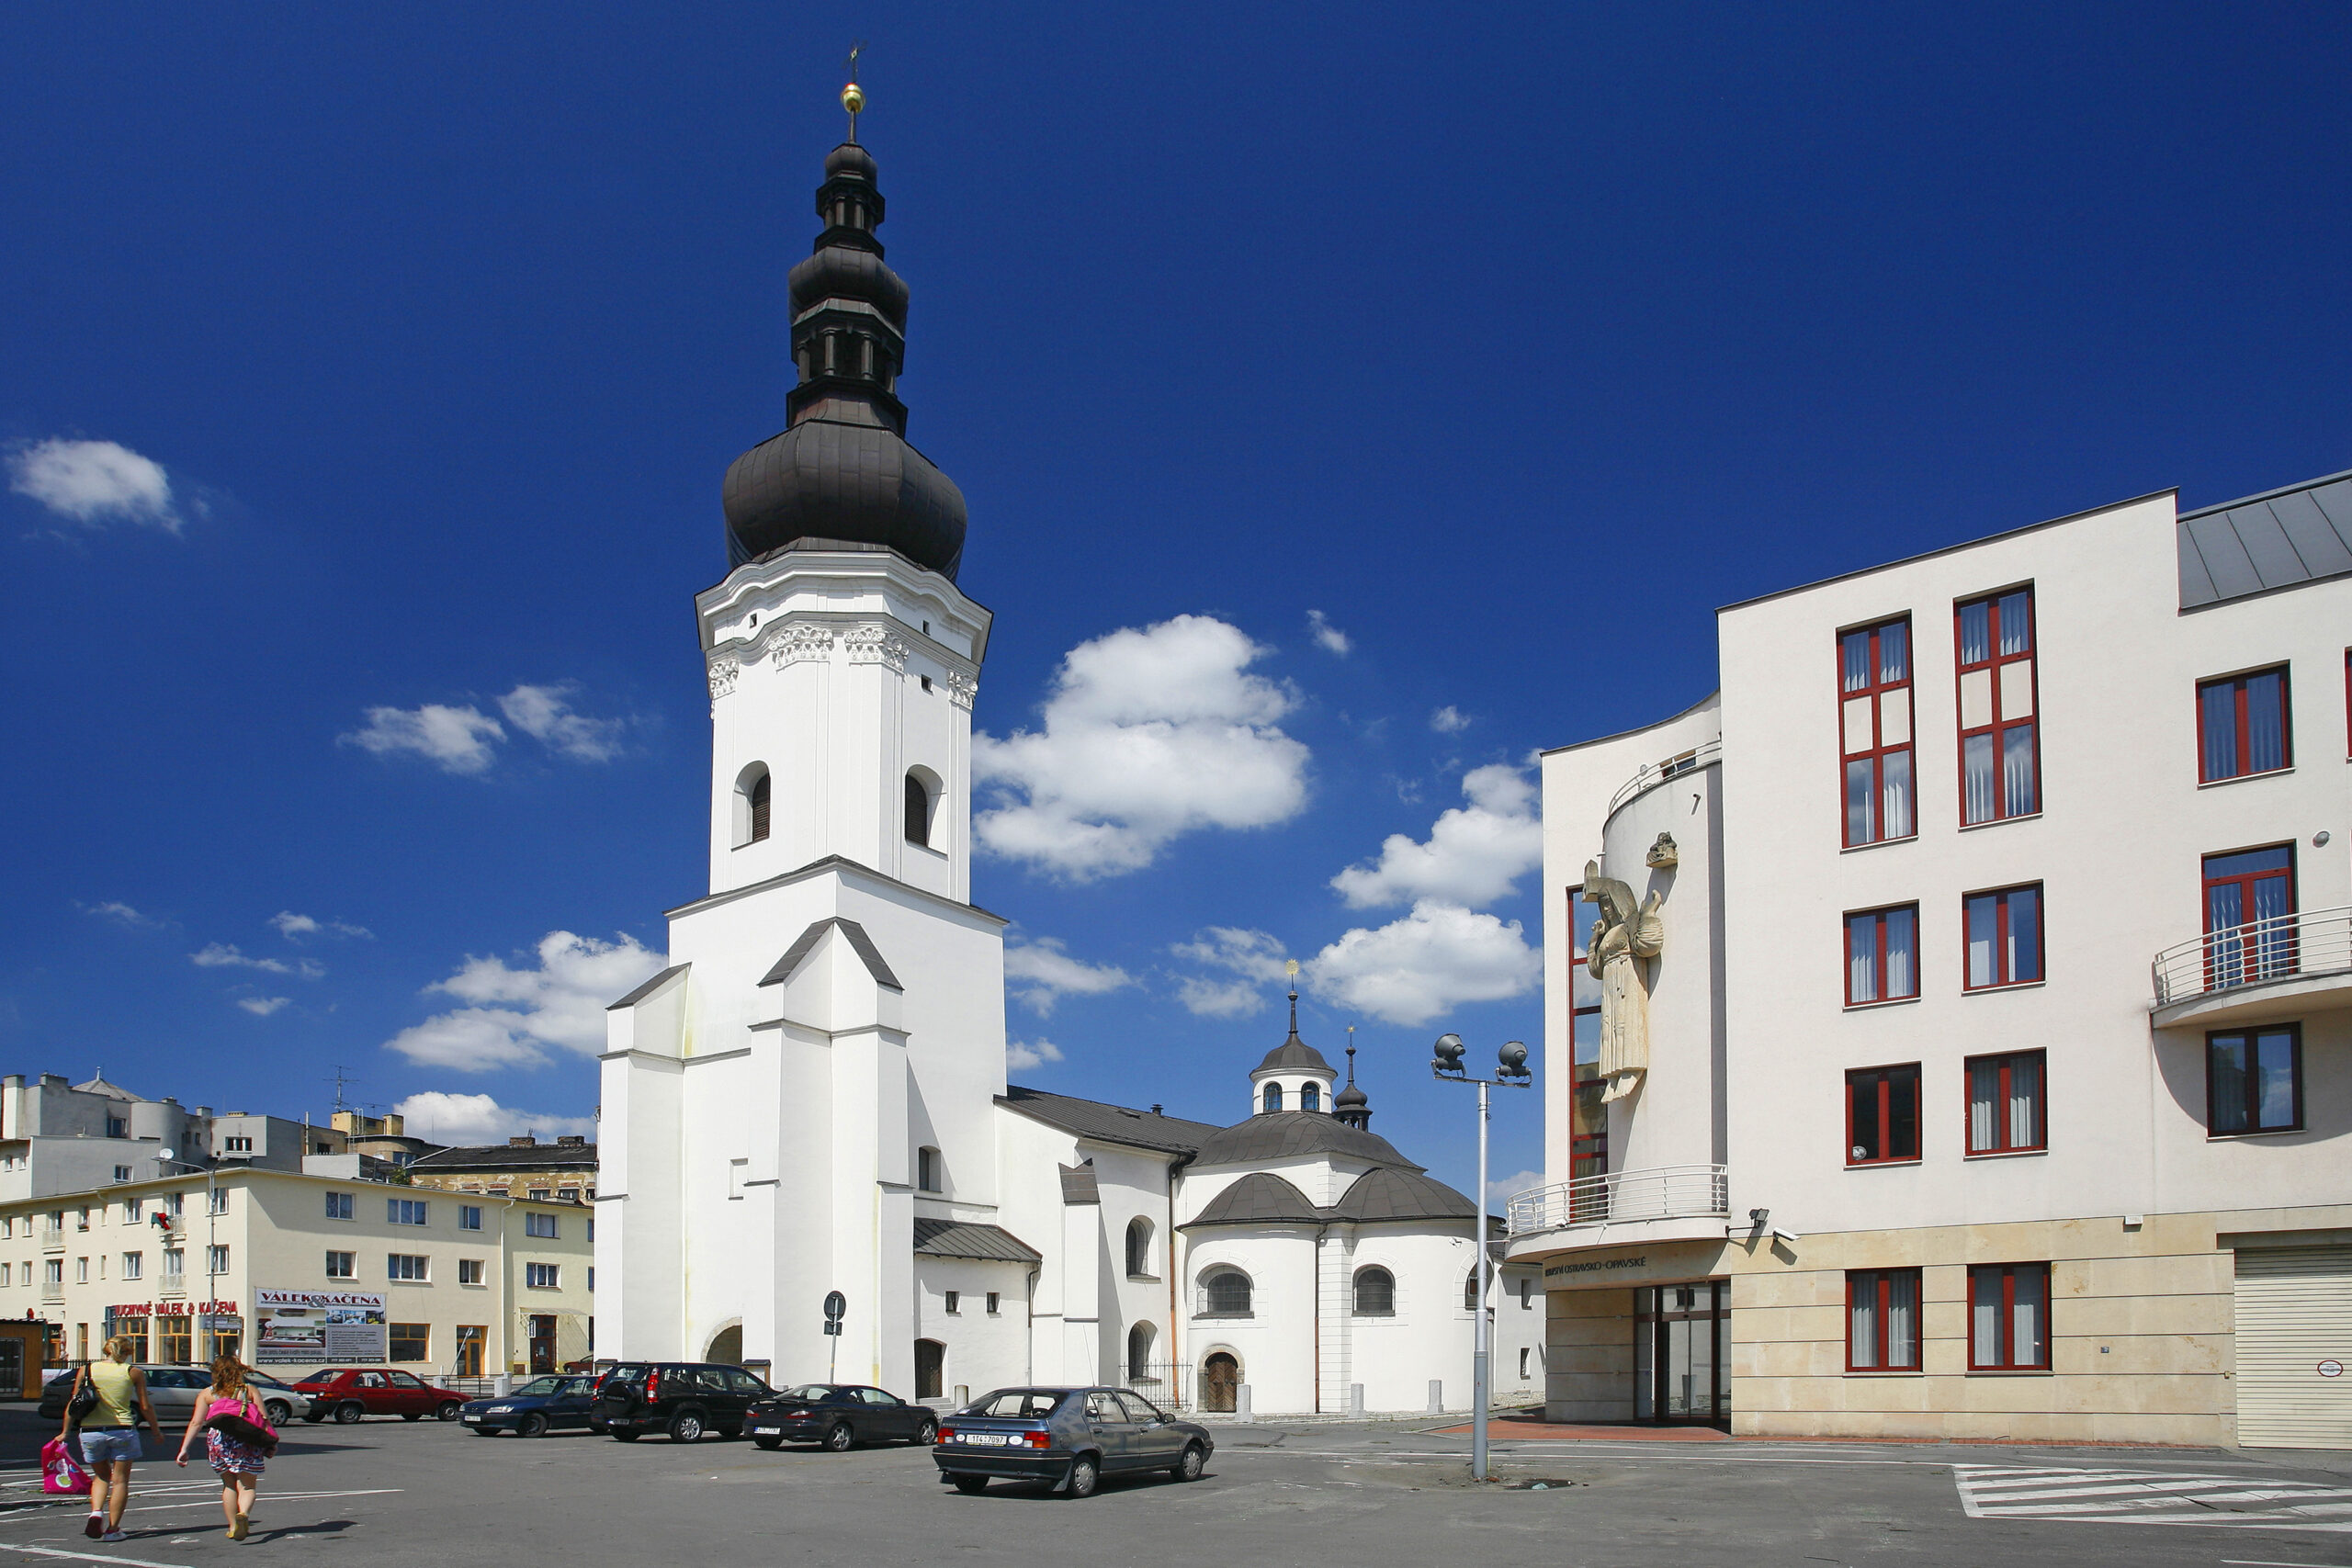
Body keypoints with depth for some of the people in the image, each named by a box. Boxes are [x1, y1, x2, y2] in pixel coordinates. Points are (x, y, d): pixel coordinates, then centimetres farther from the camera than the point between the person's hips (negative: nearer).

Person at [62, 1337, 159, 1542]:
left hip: (91, 1431, 2)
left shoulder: (86, 1371, 5)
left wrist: (65, 1432, 14)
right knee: (120, 1480, 8)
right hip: (122, 1431, -2)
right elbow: (145, 1407, 1)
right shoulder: (134, 1373, 1)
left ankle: (96, 1512, -3)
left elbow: (72, 1405, 4)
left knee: (101, 1476, 21)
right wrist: (156, 1429, 14)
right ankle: (112, 1529, 6)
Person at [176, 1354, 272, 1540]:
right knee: (247, 1485, 2)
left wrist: (184, 1449, 0)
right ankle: (244, 1514, -26)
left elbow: (196, 1423, 1)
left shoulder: (207, 1394, 10)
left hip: (218, 1440, 1)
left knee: (229, 1485, 18)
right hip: (246, 1440, -1)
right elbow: (264, 1418, 1)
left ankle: (233, 1526, 18)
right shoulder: (249, 1390, 9)